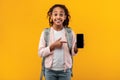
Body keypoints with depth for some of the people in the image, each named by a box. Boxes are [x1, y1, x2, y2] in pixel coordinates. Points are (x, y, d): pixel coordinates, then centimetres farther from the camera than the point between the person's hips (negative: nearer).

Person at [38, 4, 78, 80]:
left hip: (65, 70, 1)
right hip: (50, 70, 0)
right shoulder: (45, 33, -4)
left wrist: (76, 49, -20)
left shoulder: (70, 33, -3)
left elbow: (72, 53, 2)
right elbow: (41, 53, -6)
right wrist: (53, 46, -19)